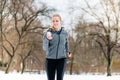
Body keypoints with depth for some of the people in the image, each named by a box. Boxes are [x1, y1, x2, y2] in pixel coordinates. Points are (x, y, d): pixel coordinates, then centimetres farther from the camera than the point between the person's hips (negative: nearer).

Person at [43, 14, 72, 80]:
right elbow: (45, 48, -12)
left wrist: (68, 52, 6)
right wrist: (47, 39, -30)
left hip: (62, 59, 1)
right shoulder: (48, 33, -6)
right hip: (50, 59, 0)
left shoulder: (65, 33, 2)